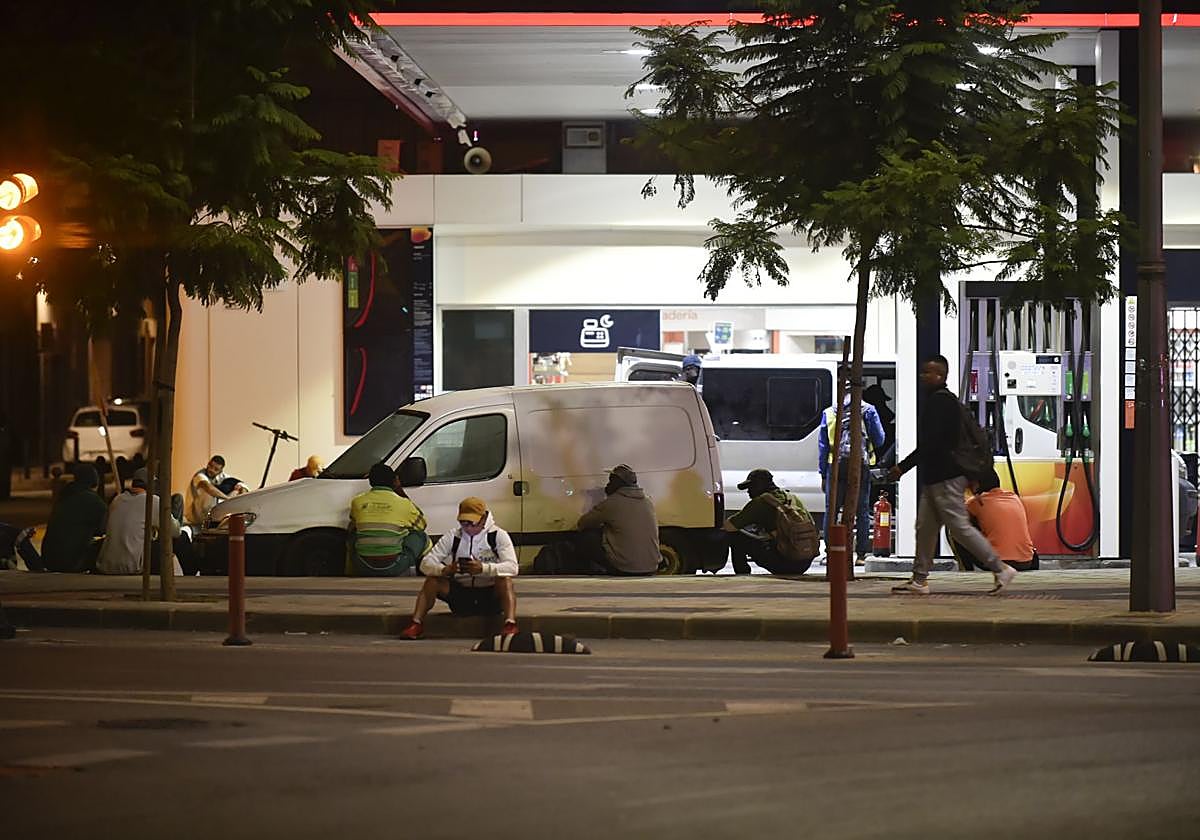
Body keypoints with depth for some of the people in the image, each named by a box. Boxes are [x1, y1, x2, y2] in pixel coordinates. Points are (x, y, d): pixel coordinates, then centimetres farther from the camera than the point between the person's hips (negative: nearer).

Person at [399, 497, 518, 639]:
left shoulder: (498, 535, -6)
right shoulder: (453, 536, 3)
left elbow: (512, 567, -21)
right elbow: (426, 563, -5)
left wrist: (484, 568, -38)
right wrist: (445, 570, -29)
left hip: (490, 596, -3)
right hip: (460, 593, 3)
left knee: (505, 580, -32)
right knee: (433, 579, -19)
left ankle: (510, 625, -46)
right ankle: (416, 624, -24)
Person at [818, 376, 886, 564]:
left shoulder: (829, 413, 9)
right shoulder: (867, 410, 3)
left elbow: (822, 444, 10)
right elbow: (879, 439, 6)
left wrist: (823, 474, 14)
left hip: (836, 465, 1)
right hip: (861, 465, -1)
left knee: (831, 510, 6)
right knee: (862, 511, 3)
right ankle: (861, 553, 0)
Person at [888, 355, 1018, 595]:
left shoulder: (941, 402, -17)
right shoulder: (939, 401, 18)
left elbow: (931, 443, -23)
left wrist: (902, 467, -21)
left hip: (945, 477, -11)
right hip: (935, 477, 11)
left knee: (960, 527, -8)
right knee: (925, 527, 10)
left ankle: (1001, 569, -4)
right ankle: (919, 579, 13)